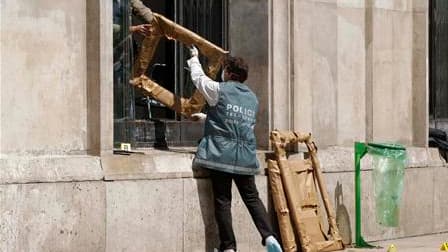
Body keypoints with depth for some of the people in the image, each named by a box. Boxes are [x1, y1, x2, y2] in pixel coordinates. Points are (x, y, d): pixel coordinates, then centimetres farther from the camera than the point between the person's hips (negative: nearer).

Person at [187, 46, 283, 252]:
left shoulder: (219, 90, -2)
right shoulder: (252, 98, 15)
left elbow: (198, 78, 14)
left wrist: (194, 58, 33)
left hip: (221, 155, -4)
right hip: (245, 157, 4)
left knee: (222, 201, -1)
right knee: (252, 198, 7)